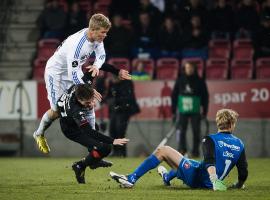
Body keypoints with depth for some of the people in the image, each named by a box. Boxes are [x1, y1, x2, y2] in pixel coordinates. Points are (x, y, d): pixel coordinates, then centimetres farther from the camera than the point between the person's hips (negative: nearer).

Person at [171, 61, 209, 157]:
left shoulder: (199, 81, 2)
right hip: (183, 111, 1)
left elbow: (205, 97, 4)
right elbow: (174, 95, 9)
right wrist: (173, 111, 5)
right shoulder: (180, 81, 5)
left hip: (195, 111, -1)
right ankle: (182, 149, -2)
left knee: (196, 131, -1)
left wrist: (204, 111, -1)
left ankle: (195, 151, 6)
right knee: (182, 130, -6)